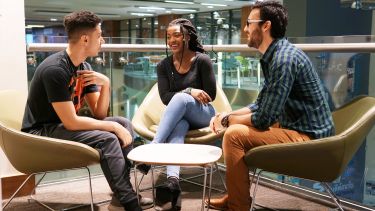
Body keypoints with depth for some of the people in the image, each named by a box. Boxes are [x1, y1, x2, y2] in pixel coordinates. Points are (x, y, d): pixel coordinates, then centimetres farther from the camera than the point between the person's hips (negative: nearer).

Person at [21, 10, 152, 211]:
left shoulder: (84, 67, 3)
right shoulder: (55, 69, -24)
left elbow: (99, 114, 1)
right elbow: (71, 122, -27)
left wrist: (105, 84, -16)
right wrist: (113, 127, -20)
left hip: (64, 125, 9)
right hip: (41, 133, -9)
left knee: (124, 123, -2)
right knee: (107, 139, -27)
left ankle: (121, 189, 0)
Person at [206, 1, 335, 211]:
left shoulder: (284, 59, -22)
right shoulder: (275, 55, 9)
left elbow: (263, 119, -22)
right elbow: (261, 105, 16)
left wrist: (228, 120, -6)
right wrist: (227, 115, 3)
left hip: (307, 137, -10)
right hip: (294, 127, 10)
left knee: (234, 134, -19)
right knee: (234, 127, 16)